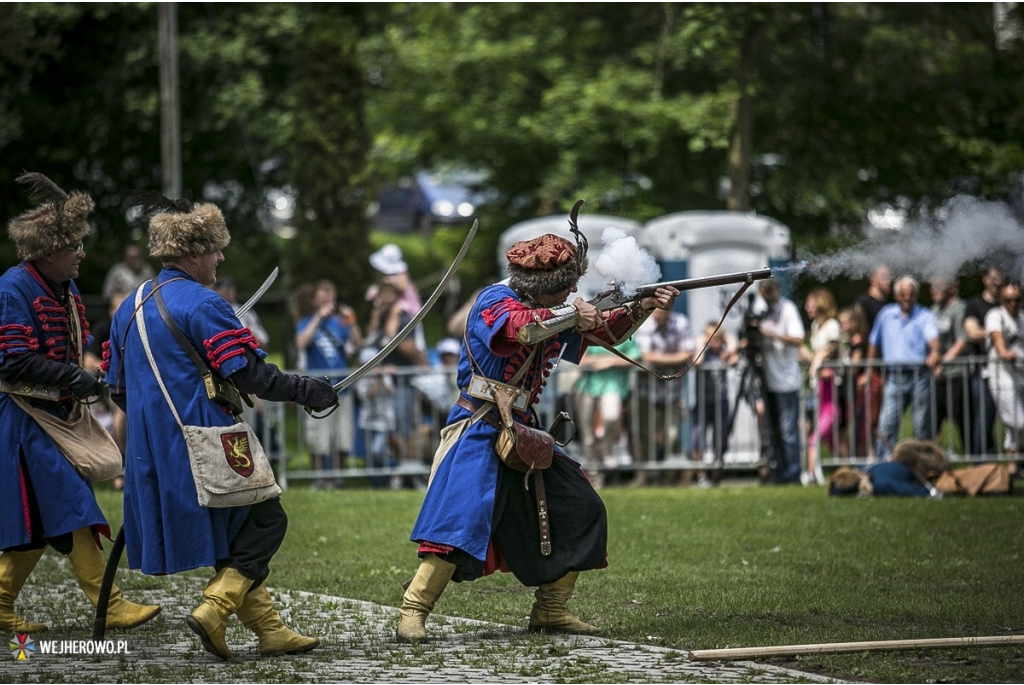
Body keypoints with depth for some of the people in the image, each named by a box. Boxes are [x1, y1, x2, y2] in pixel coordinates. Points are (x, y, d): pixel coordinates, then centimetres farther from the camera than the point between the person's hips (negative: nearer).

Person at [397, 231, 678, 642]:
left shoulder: (552, 313, 12)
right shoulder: (495, 301, -13)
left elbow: (606, 331, 20)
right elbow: (518, 328, -36)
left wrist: (644, 308, 6)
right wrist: (572, 313, -27)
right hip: (479, 434, -9)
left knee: (581, 511, 7)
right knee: (458, 520, -22)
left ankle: (550, 611, 13)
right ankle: (412, 615, -19)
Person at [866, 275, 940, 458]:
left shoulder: (924, 315, 2)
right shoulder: (886, 314, 12)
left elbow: (932, 336, -17)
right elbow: (874, 343, 20)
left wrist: (934, 352, -38)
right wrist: (869, 371, 18)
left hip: (919, 375, -2)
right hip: (894, 376, 2)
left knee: (922, 424, 2)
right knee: (887, 422, -9)